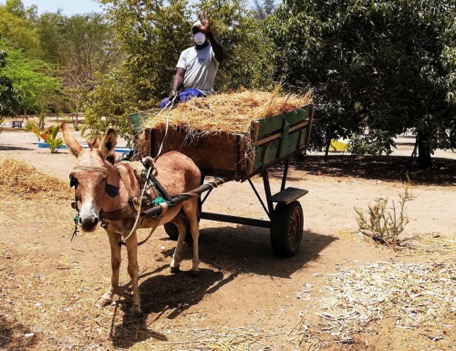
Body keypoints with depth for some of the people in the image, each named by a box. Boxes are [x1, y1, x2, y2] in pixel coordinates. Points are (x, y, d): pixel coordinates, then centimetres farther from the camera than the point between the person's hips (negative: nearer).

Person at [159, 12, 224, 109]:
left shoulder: (212, 50, -1)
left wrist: (209, 32, -41)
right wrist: (174, 90, -19)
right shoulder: (186, 53, 16)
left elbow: (221, 57, -28)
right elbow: (180, 74, 5)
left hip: (202, 94, -5)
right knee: (165, 104, -16)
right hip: (184, 93, 5)